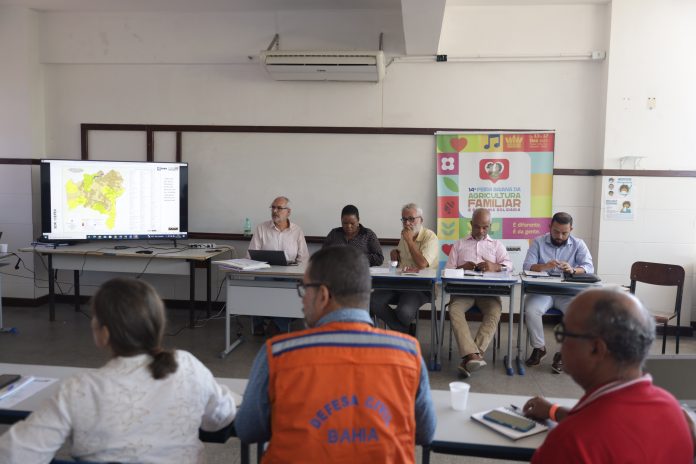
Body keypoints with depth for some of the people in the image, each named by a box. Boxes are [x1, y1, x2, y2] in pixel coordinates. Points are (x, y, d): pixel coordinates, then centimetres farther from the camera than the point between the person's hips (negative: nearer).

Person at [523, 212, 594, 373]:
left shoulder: (578, 244, 6)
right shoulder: (538, 242, 5)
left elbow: (589, 267, -7)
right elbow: (527, 266, -6)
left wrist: (573, 270, -30)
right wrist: (544, 266, -28)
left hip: (568, 292, 0)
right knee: (531, 310, -29)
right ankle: (539, 348, -4)